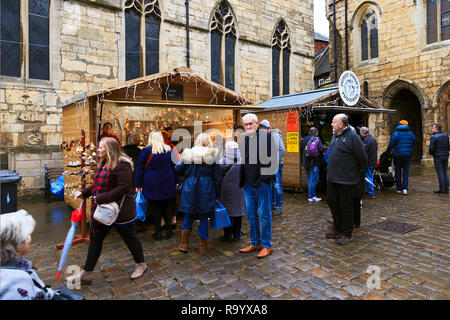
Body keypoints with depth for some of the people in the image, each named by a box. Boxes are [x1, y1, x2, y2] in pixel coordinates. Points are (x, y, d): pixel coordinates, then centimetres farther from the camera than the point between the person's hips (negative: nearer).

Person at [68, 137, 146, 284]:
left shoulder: (122, 164, -19)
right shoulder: (104, 164, 10)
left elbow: (123, 188, -27)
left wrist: (102, 198, -27)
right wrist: (84, 193, 7)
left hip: (121, 211, -9)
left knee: (129, 238, 9)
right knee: (95, 239, 13)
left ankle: (141, 265, 32)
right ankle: (86, 274, 26)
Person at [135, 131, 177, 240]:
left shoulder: (146, 150, -3)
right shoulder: (169, 150, 5)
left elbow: (140, 168, -1)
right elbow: (175, 166, 10)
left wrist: (138, 185, 4)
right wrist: (175, 181, 17)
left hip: (152, 185, -2)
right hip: (168, 184, 2)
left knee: (155, 208, 5)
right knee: (167, 207, 11)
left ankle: (158, 232, 11)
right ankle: (168, 231, 16)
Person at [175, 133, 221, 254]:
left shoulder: (189, 153, 0)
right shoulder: (213, 155, -2)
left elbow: (178, 169, -1)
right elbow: (217, 177, -1)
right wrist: (217, 195, 7)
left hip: (190, 189, 1)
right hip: (206, 189, -1)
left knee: (188, 216, 15)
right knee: (204, 217, 9)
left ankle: (184, 244, 21)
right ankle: (203, 246, 18)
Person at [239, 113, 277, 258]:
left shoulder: (266, 136, -7)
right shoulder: (244, 140, 12)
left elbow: (272, 159, -11)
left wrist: (266, 176, -17)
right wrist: (242, 179, 13)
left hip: (262, 181, -6)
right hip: (248, 182, 7)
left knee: (264, 214, 2)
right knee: (251, 214, 13)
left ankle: (266, 245, 16)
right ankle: (255, 242, 27)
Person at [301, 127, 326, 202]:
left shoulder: (305, 139, 8)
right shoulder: (317, 139, -8)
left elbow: (301, 150, 11)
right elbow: (321, 149, -18)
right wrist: (325, 148, 3)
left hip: (306, 163, 6)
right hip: (314, 163, -6)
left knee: (309, 179, 12)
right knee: (313, 179, 0)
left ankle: (312, 195, 19)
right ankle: (311, 196, 2)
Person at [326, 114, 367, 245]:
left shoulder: (352, 136, -14)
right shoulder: (335, 136, 12)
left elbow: (362, 157, -12)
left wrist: (360, 174, -3)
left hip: (346, 180, -8)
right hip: (332, 178, 8)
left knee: (345, 206, 2)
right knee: (331, 201, 15)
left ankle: (347, 233, 16)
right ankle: (337, 226, 32)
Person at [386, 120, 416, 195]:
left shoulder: (396, 133, -7)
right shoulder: (411, 133, 7)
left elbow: (391, 145, -7)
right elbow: (413, 144, 12)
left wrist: (387, 152, 9)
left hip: (398, 155, -3)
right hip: (408, 155, 3)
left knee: (398, 172, 6)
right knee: (406, 172, 5)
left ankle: (399, 189, 10)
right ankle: (405, 188, -5)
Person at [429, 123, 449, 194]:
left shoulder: (434, 137, -11)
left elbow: (431, 148, -14)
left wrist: (431, 153, 5)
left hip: (438, 156, -6)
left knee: (440, 173, -3)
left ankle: (441, 189, -1)